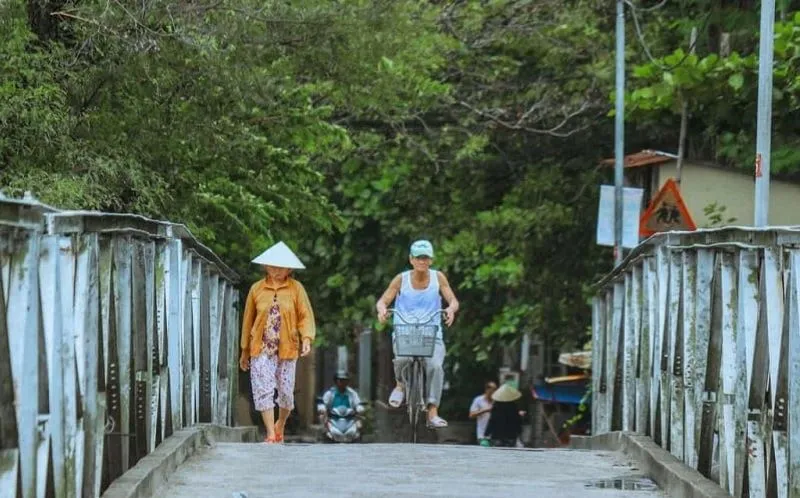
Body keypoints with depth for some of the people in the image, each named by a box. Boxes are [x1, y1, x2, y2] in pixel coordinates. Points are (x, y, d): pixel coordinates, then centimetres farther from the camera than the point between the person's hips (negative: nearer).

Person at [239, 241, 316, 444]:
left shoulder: (296, 288, 2)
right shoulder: (257, 289, 4)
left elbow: (305, 316, 0)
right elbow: (248, 320, 10)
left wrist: (306, 338, -18)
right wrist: (245, 351, 13)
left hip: (287, 349, 0)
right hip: (261, 349, 0)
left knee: (286, 392, 7)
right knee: (263, 389, -11)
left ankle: (280, 426, 31)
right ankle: (271, 433, -9)